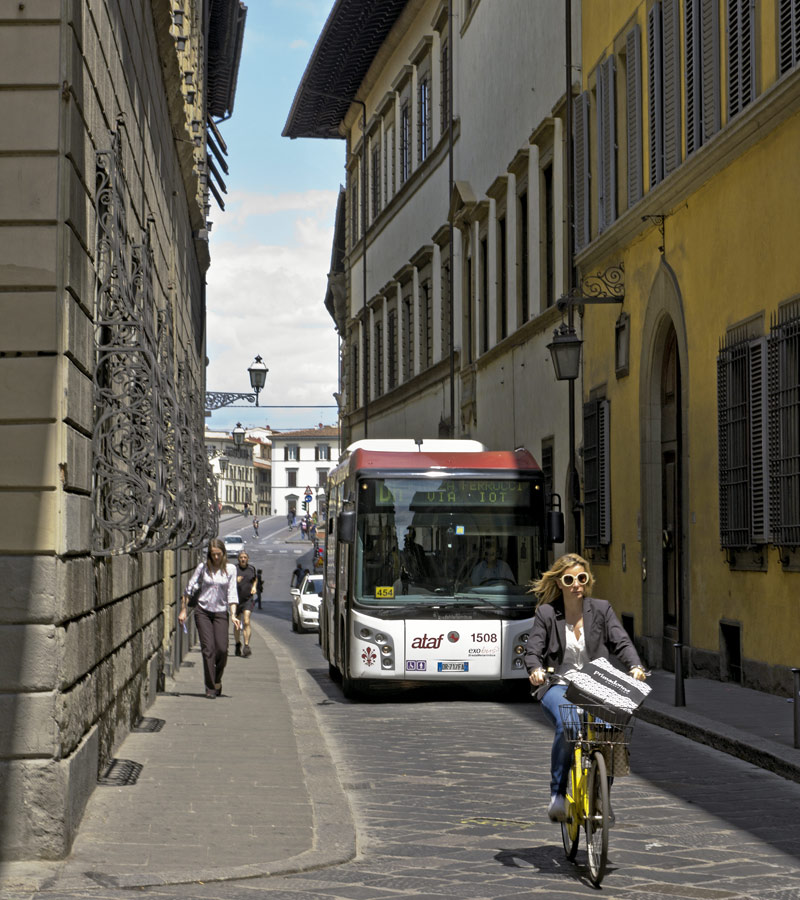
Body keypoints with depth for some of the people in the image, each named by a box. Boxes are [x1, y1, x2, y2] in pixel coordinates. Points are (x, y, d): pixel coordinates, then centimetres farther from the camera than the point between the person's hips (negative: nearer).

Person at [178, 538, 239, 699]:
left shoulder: (230, 569, 0)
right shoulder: (203, 567, -1)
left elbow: (232, 593, -1)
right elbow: (189, 588, 6)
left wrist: (233, 615, -11)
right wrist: (184, 610, 4)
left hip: (220, 613, 1)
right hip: (203, 611, -1)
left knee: (222, 649, -9)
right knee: (208, 649, -8)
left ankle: (217, 680, 18)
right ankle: (210, 688, -2)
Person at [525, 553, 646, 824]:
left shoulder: (601, 609, 9)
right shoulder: (546, 613, 5)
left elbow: (621, 642, 0)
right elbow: (533, 651, 0)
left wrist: (635, 666, -19)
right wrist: (535, 669, -23)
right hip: (558, 687, -2)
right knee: (566, 728, -33)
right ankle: (557, 796, -20)